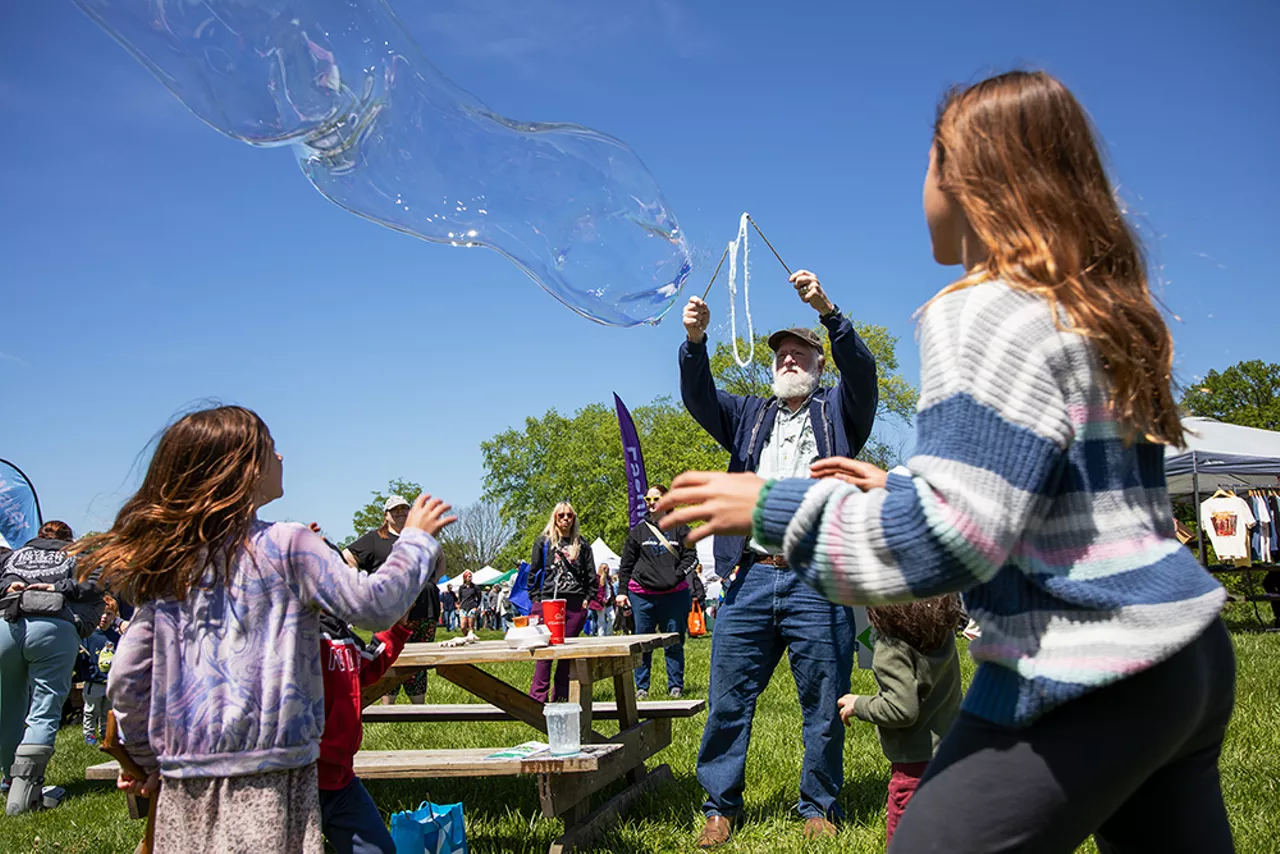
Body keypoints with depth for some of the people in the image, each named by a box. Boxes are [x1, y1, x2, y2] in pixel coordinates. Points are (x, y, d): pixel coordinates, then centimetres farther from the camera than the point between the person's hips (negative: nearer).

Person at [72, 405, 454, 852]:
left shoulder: (167, 567, 7)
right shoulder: (286, 546, -8)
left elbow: (125, 681, 8)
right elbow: (374, 604, -9)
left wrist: (146, 760, 21)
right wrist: (416, 538, 5)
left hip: (185, 777, 6)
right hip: (265, 779, -6)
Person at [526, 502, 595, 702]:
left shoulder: (581, 544, 14)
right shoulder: (543, 542, 8)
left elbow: (590, 575, 15)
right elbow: (534, 572, 6)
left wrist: (588, 598, 5)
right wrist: (536, 599, -1)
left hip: (575, 603, 2)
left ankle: (562, 694, 10)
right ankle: (538, 695, -2)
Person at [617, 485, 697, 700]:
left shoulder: (679, 528, 7)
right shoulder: (637, 531, 10)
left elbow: (691, 556, 6)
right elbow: (626, 564, 12)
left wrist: (677, 576, -9)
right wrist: (622, 591, 6)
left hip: (674, 594, -1)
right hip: (642, 595, 1)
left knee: (674, 643, 5)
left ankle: (676, 687, 15)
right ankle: (641, 687, 13)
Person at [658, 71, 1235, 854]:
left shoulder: (989, 315, -14)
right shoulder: (1101, 315, 14)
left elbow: (951, 537, -21)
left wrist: (771, 507, -13)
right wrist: (901, 487, 22)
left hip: (1086, 685, -9)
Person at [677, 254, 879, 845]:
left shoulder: (838, 412, 15)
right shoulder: (749, 416, 23)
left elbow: (861, 369, -5)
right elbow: (699, 399, 6)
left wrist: (827, 310, -21)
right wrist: (695, 340, -12)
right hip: (750, 578, 3)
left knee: (824, 704, 4)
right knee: (727, 701, 3)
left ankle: (819, 807, 18)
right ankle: (720, 806, 14)